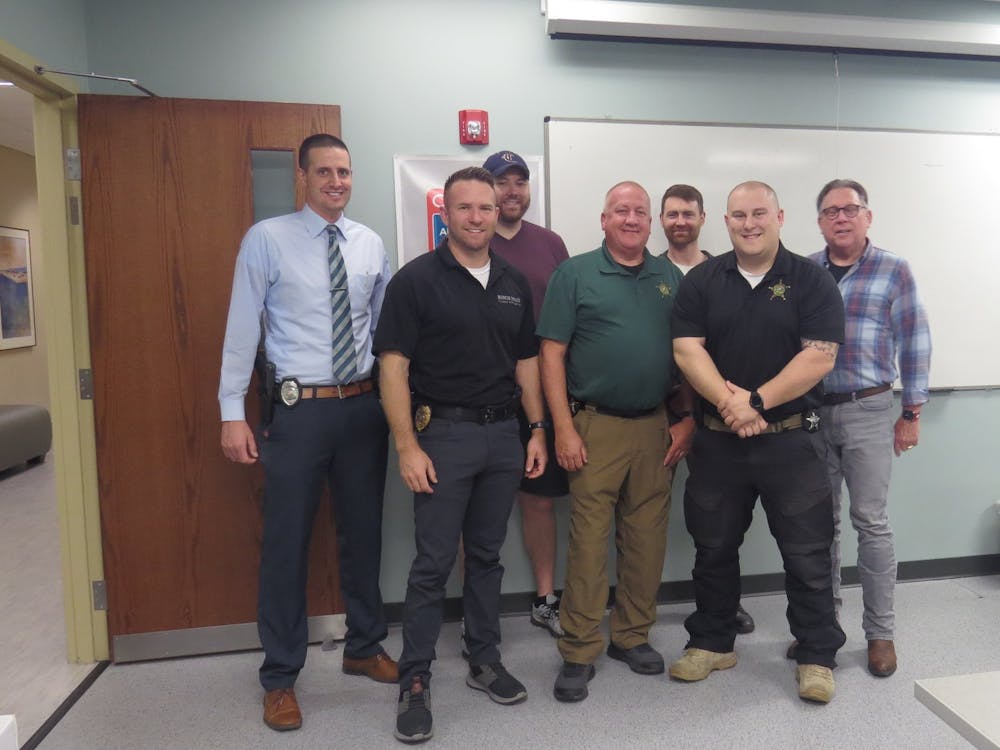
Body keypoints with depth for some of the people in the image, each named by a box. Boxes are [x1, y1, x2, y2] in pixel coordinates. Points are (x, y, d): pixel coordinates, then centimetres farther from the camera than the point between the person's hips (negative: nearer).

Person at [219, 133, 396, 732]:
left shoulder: (371, 244, 7)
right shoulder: (267, 239, -4)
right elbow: (242, 327, -5)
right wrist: (233, 413, -8)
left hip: (365, 406, 4)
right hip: (300, 408, -4)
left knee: (364, 532, 16)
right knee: (287, 541, 5)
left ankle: (365, 647, 37)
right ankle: (281, 676, 24)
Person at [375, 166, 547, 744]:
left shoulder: (514, 283, 10)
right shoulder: (417, 279, -6)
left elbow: (527, 362, 14)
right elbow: (394, 365, -10)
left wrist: (538, 430, 8)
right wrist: (407, 446, -15)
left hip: (503, 435, 5)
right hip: (443, 434, -4)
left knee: (487, 555, 15)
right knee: (434, 563, 1)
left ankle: (486, 661, 30)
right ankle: (415, 680, 15)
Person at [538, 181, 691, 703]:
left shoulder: (670, 277, 12)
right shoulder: (575, 274, 1)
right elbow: (552, 353, -4)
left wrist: (685, 420, 6)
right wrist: (563, 428, -10)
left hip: (656, 427, 4)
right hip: (595, 426, -4)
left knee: (646, 537, 11)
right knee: (588, 537, -1)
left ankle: (632, 636, 28)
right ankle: (579, 651, 12)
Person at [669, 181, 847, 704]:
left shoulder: (811, 281, -1)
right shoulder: (701, 281, 5)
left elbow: (819, 357, -10)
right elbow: (687, 349, -5)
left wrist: (757, 401, -18)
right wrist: (729, 401, -18)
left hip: (791, 440, -2)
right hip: (716, 440, 2)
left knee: (807, 553, 6)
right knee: (713, 547, 13)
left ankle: (817, 655, 25)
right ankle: (712, 642, 31)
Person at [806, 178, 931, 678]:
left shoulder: (894, 271, 0)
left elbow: (915, 343, -1)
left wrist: (911, 414, -3)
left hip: (868, 412, -2)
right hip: (810, 412, 3)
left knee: (871, 522, 2)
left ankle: (880, 632, 17)